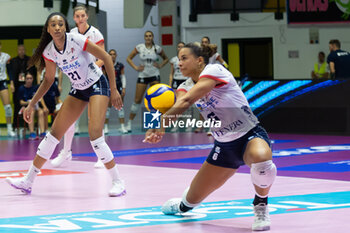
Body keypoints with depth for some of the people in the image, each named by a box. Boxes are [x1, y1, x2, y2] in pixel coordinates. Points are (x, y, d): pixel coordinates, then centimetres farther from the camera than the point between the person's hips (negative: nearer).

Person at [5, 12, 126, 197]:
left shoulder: (76, 40, -23)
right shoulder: (49, 51, -6)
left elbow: (106, 58, -17)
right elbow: (48, 80, 9)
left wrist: (114, 90, -18)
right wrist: (31, 104, 6)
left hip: (97, 86, -6)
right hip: (78, 90, 6)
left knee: (95, 136, -21)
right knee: (54, 134, 4)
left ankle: (117, 182, -8)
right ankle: (28, 181, 11)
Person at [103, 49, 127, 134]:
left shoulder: (120, 65, 3)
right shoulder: (105, 65, 0)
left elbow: (123, 77, 5)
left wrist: (124, 88, -2)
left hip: (118, 87, 1)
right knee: (108, 107, -3)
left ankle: (122, 126, 2)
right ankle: (106, 127, 2)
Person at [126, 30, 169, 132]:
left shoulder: (157, 48, 0)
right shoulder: (139, 47, -2)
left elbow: (166, 59, 15)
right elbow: (129, 58, 6)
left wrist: (160, 65, -2)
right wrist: (135, 67, -6)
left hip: (154, 75, 0)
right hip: (142, 75, 0)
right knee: (137, 100, -1)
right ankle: (129, 122, 7)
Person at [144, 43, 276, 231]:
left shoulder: (214, 70, -18)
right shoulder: (186, 87, 3)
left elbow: (186, 101, -32)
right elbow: (176, 107, -20)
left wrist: (160, 125, -44)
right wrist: (156, 127, -42)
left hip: (251, 135, -6)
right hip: (224, 146, 7)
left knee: (260, 157, -43)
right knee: (193, 198, 8)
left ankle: (260, 205, -14)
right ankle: (182, 206, 48)